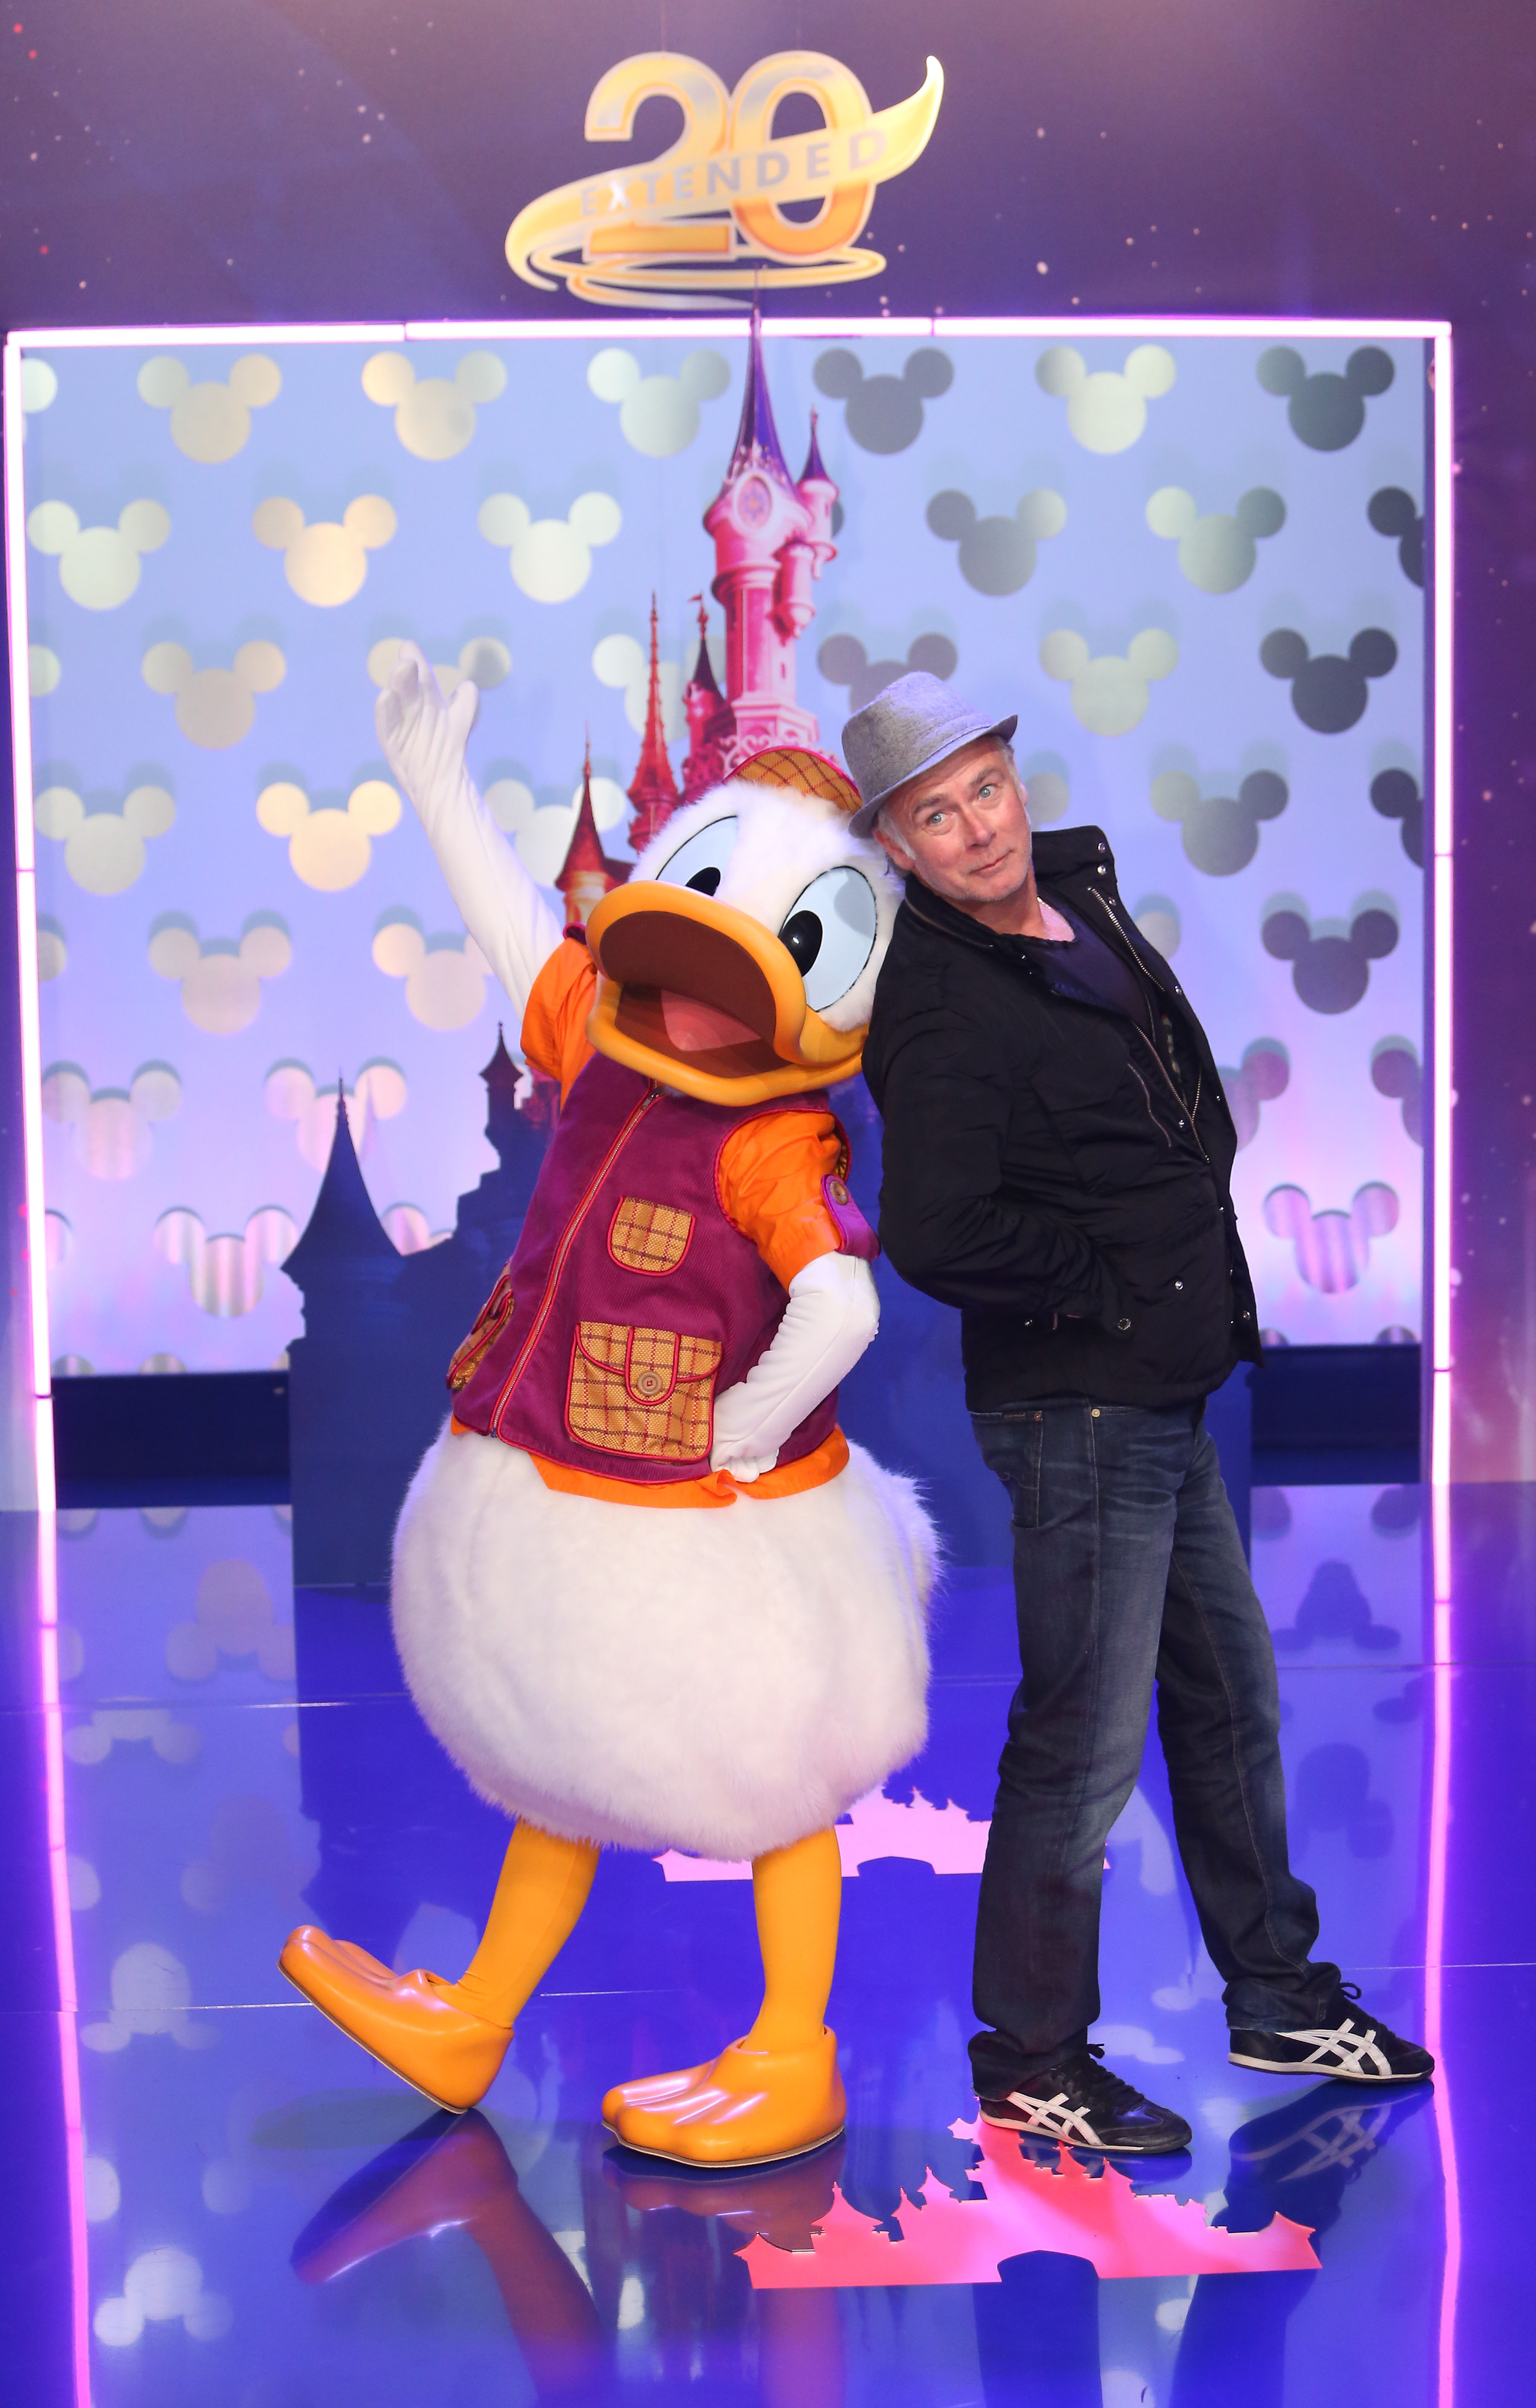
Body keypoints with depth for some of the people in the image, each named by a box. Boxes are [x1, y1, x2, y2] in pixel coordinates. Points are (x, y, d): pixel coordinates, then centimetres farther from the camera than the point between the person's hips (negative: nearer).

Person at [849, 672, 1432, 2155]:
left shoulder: (1080, 891, 7)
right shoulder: (941, 1014, -21)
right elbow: (937, 1240, -30)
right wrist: (1105, 1283, -16)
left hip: (1162, 1397, 9)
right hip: (1077, 1409, -9)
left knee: (1231, 1698, 20)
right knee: (1086, 1746, 0)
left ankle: (1279, 2001, 38)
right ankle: (1030, 2069, 19)